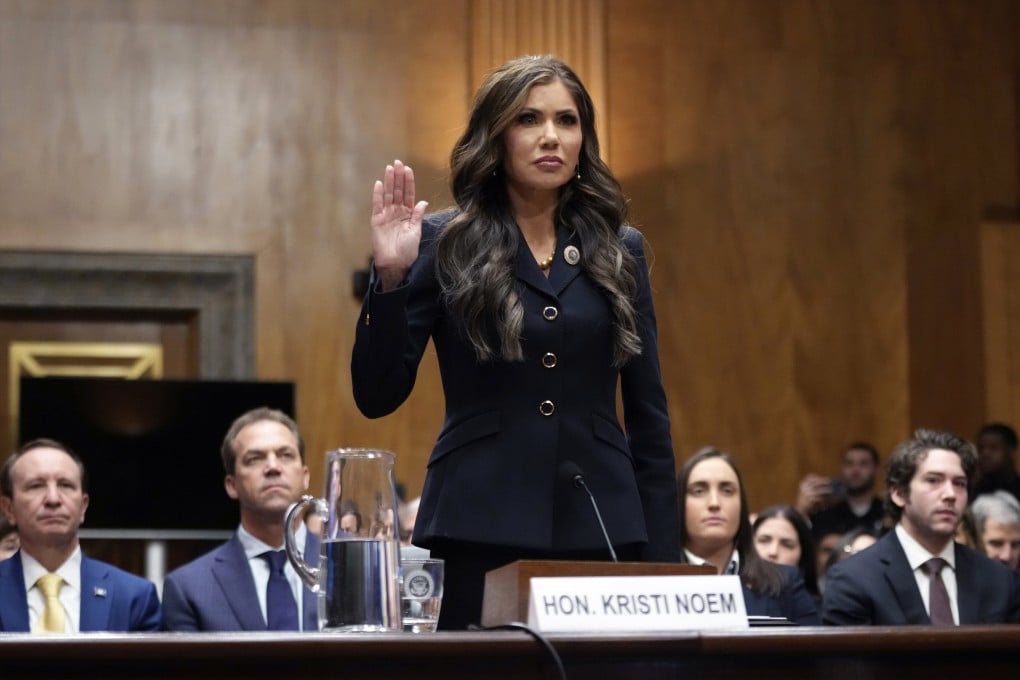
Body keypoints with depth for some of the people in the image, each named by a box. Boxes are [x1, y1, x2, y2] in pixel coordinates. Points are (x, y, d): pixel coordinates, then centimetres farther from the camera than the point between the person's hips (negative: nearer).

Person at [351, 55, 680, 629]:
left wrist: (664, 559, 4)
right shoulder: (445, 243, 1)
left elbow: (648, 414, 10)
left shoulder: (620, 251, 9)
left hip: (600, 531, 2)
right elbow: (378, 397, -3)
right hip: (477, 533, -2)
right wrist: (391, 277, -15)